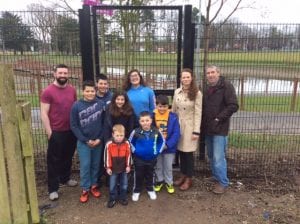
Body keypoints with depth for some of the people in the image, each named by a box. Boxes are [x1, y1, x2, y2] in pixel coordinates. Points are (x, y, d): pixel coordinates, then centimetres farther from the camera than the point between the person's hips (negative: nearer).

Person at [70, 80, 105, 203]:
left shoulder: (101, 104, -5)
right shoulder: (76, 106, -9)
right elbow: (74, 126, -6)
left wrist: (100, 138, -7)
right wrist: (86, 140, -10)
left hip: (98, 141, 2)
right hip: (83, 142, -1)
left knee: (95, 164, 13)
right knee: (85, 165, 4)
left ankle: (93, 185, 30)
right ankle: (85, 189, 19)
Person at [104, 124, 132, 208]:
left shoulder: (127, 144, -14)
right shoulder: (109, 144, -18)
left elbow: (129, 155, -4)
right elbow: (107, 156, -10)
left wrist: (128, 166, -1)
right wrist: (108, 167, -7)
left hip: (124, 168, 1)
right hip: (113, 169, -1)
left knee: (124, 184, 15)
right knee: (112, 185, 12)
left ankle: (123, 197, 34)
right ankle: (112, 199, 29)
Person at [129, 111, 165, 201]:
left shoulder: (156, 131, -13)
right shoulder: (135, 132, -18)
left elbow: (162, 141, 4)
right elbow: (130, 142, -1)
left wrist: (158, 151, -1)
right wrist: (134, 151, -4)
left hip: (152, 158, 2)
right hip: (139, 158, -2)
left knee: (150, 174, 19)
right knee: (138, 175, 12)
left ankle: (150, 189, 39)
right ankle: (136, 191, 31)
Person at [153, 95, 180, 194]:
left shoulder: (173, 117, -14)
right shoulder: (152, 116, -10)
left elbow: (176, 133, -15)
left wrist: (167, 144, -20)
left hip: (169, 147, -1)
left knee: (168, 167, 15)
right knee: (158, 166, 20)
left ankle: (169, 182, 36)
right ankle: (159, 181, 41)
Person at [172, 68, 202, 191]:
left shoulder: (197, 93, -10)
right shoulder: (177, 92, 5)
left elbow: (198, 113, -11)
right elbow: (173, 109, 9)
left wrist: (196, 131, -14)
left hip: (189, 126, -4)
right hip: (178, 124, 5)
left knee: (188, 152, 4)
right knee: (180, 151, 12)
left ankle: (188, 179, 19)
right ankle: (183, 175, 28)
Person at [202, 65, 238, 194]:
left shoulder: (226, 86, -10)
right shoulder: (207, 88, 13)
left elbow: (233, 106, -16)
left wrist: (219, 119, -16)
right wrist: (203, 123, 8)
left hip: (220, 128, -7)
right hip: (208, 128, 8)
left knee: (218, 157, -5)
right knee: (211, 155, 16)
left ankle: (223, 182, 9)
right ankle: (216, 176, 32)